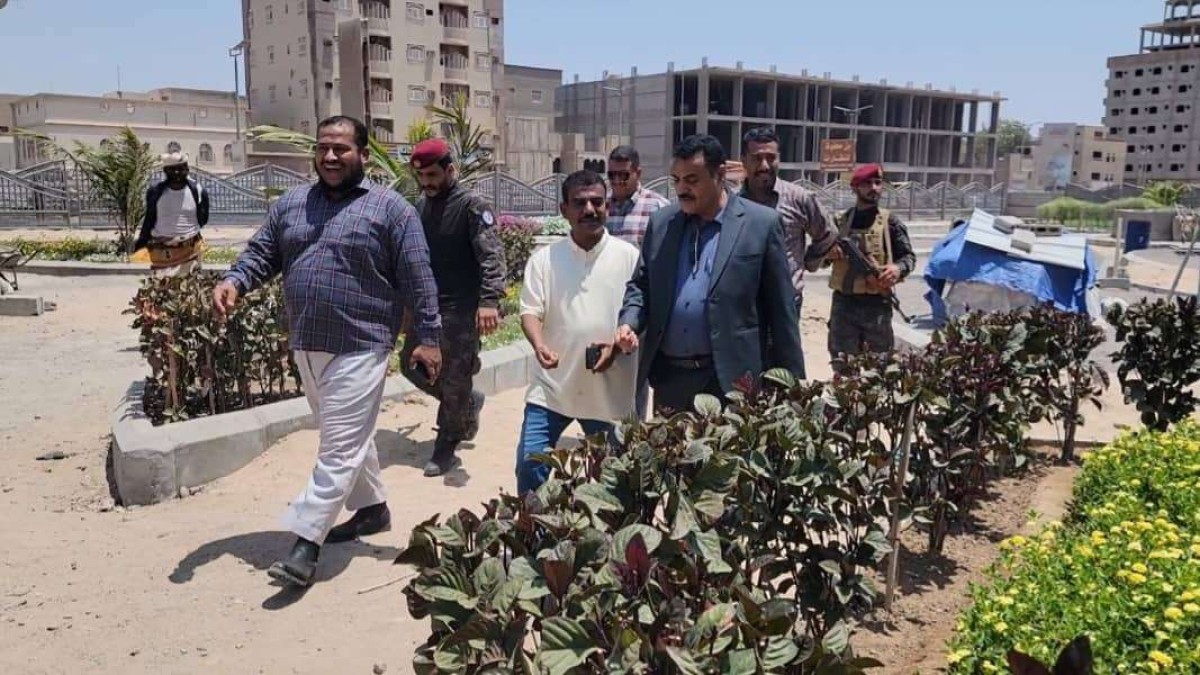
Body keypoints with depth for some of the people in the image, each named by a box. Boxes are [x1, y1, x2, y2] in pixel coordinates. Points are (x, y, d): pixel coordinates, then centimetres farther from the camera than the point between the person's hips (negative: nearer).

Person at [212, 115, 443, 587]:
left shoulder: (390, 209, -5)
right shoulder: (289, 205, 11)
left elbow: (417, 279, -7)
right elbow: (261, 253, 10)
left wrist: (428, 336, -10)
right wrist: (234, 282, -11)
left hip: (359, 346, -6)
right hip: (306, 345, 7)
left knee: (340, 446, -6)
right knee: (347, 437, 19)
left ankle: (306, 541, -4)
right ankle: (372, 507, 35)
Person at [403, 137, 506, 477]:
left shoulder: (472, 206, -12)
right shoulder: (420, 206, 9)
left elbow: (492, 255, -21)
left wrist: (489, 300, -35)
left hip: (461, 310, -7)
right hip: (426, 306, 7)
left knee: (455, 382, 0)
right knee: (412, 365, 13)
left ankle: (446, 449, 18)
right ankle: (468, 403, 34)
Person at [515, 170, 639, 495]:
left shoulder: (628, 256, -2)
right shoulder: (544, 258, 1)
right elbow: (531, 310, -2)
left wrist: (616, 345, -16)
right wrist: (539, 345, -22)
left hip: (609, 388, 0)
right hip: (552, 384, 1)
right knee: (530, 462, -1)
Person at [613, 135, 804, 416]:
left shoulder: (761, 224, -4)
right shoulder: (661, 222, 8)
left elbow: (781, 311, -3)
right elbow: (640, 285, 15)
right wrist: (629, 322, -7)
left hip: (731, 379, -4)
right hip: (668, 376, 4)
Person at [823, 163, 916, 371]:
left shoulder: (890, 221, 3)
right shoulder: (839, 220, 8)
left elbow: (909, 256, 6)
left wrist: (898, 268, -17)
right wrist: (828, 253, -8)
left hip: (877, 304, -1)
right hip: (844, 303, 2)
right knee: (843, 367, 6)